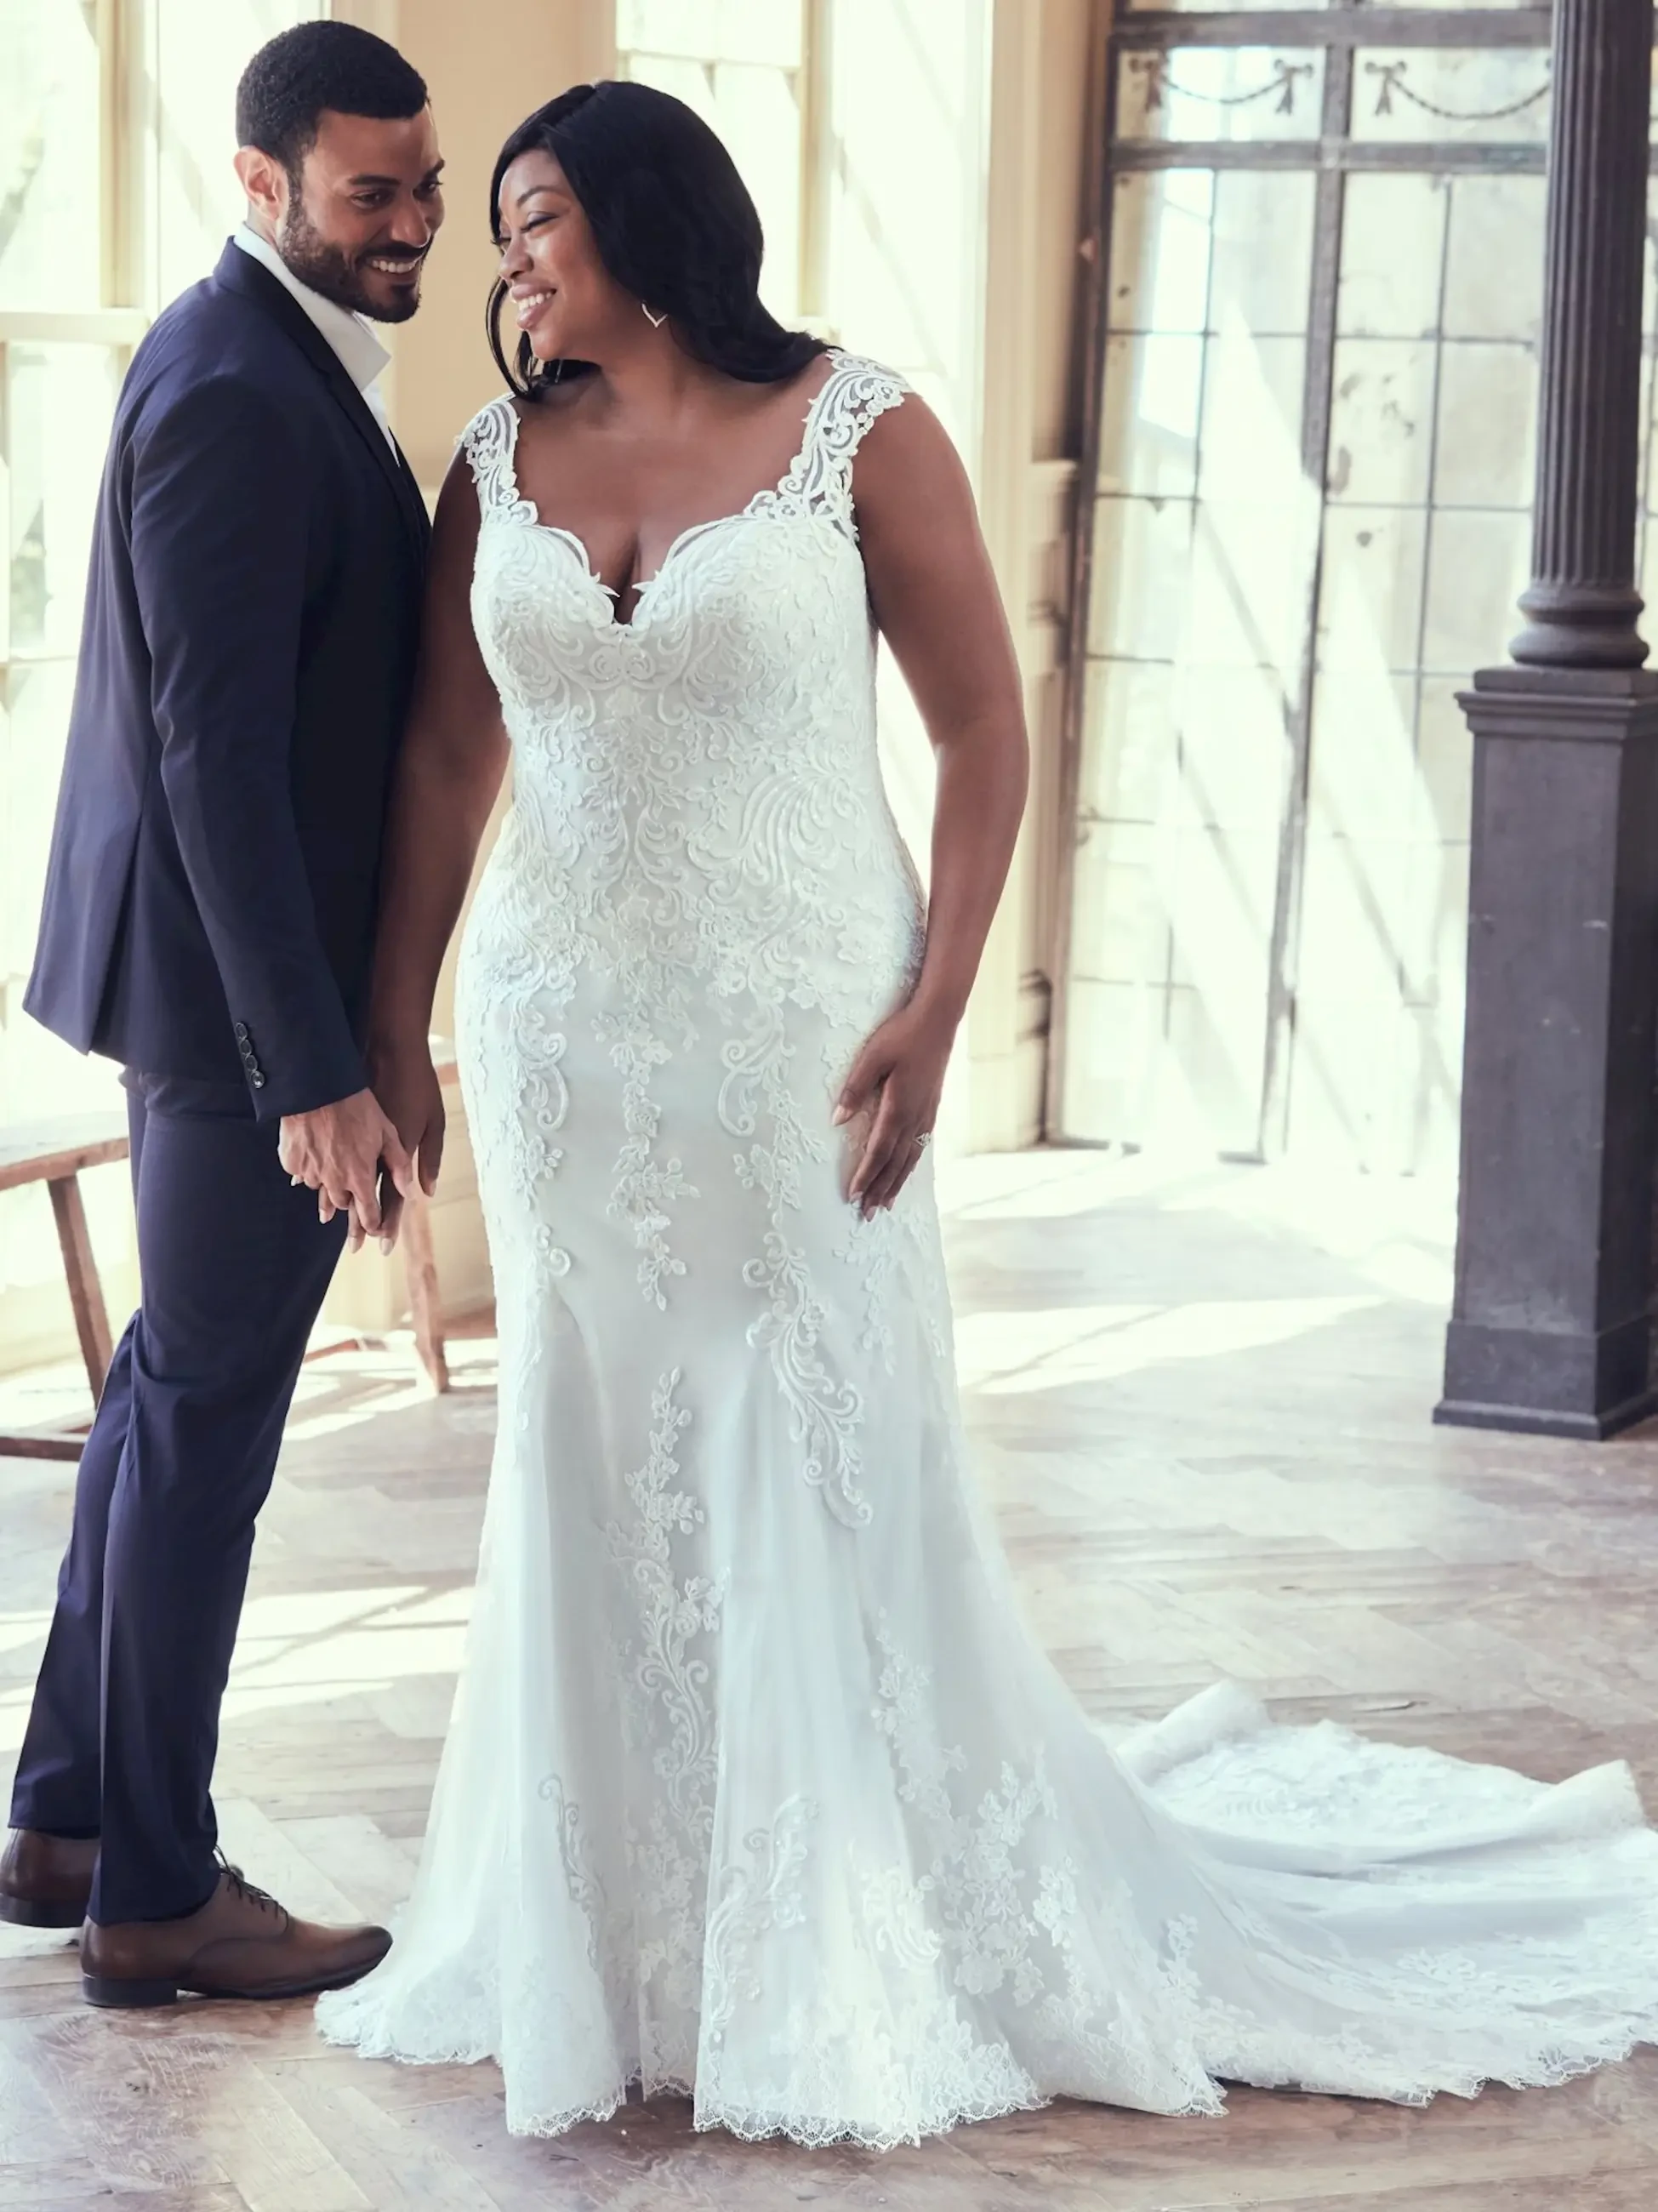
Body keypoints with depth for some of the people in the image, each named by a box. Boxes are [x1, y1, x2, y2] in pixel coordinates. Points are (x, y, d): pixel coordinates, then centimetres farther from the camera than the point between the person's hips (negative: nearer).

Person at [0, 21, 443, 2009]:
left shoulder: (276, 361, 12)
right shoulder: (235, 396, -20)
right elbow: (217, 753, -24)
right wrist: (314, 1071, -25)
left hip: (227, 976, 10)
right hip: (241, 993, -10)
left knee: (176, 1398, 17)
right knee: (208, 1424, 0)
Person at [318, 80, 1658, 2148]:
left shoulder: (856, 428, -6)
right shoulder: (500, 461, 6)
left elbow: (985, 733, -6)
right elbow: (444, 761, 9)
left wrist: (931, 1012, -14)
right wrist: (389, 1032, 6)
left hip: (790, 1038, -4)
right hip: (562, 1038, 4)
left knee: (816, 1481, 2)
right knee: (588, 1480, 9)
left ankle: (857, 1971, 17)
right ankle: (603, 1933, 23)